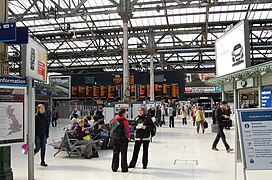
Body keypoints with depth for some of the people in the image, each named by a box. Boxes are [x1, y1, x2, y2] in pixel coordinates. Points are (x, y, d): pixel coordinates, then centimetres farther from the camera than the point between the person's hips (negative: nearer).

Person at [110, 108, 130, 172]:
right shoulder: (124, 121, -16)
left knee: (115, 153, 14)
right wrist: (128, 137, 1)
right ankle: (124, 169, 9)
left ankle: (114, 168, 20)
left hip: (114, 139, 5)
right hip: (123, 139, -5)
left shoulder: (114, 120, 2)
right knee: (123, 154, 5)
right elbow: (127, 130, -16)